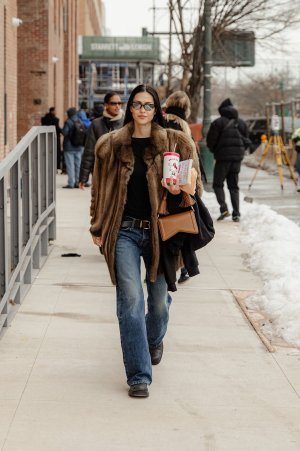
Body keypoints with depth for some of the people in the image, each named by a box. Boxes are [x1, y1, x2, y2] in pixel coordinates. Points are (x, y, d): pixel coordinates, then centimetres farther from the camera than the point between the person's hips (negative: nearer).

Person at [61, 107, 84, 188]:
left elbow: (64, 132, -19)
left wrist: (61, 130, 1)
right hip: (79, 147, 5)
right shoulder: (80, 122, 3)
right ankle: (78, 182, 13)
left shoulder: (68, 122, -14)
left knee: (70, 165, -3)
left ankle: (71, 183, -5)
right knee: (78, 165, 11)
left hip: (69, 147, -5)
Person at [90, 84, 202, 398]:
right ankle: (138, 376, -6)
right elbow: (101, 189, 11)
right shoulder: (111, 146, 5)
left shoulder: (175, 144, 2)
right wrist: (98, 228, 9)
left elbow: (193, 185, 6)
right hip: (124, 232, -1)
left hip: (159, 232, 1)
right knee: (130, 300, -10)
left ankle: (154, 340, 47)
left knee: (159, 301, 12)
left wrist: (179, 190, -16)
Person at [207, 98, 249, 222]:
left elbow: (211, 140, -7)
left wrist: (215, 151, 12)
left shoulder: (218, 122, -8)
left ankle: (223, 208, -13)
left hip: (223, 157, -5)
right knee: (234, 186, 10)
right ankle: (236, 213, 2)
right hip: (237, 157, 5)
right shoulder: (241, 123, 9)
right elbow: (247, 141, 11)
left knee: (218, 184, 6)